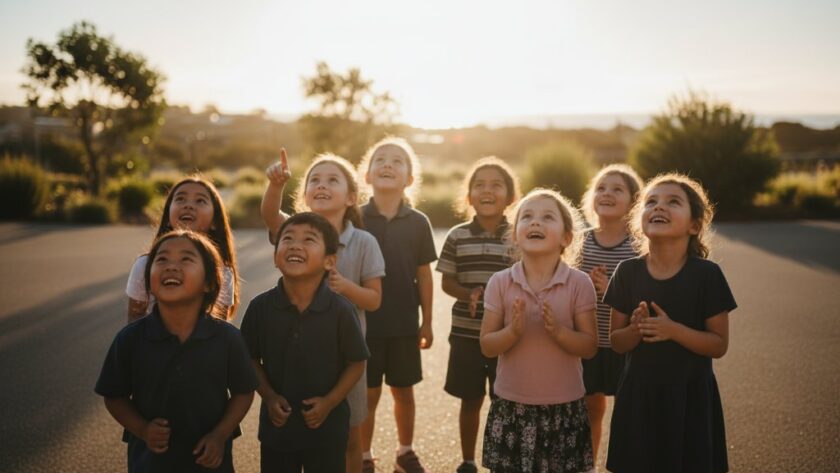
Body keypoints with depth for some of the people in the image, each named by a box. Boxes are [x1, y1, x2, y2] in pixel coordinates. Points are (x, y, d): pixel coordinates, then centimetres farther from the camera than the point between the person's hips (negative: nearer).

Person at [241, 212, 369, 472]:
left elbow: (356, 363, -7)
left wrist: (330, 402, -15)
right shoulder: (260, 307, -10)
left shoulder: (340, 310, -16)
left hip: (326, 425, -2)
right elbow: (252, 358, 2)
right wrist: (268, 396, -10)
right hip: (277, 422, 2)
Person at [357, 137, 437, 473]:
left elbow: (424, 275, 3)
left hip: (404, 323, 1)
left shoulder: (418, 223, -2)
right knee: (368, 394, 7)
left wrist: (427, 322, 5)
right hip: (364, 321, -1)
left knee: (403, 391, 14)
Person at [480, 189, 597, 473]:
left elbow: (590, 347, -7)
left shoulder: (579, 284, -8)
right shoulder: (500, 283, -5)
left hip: (564, 407, -1)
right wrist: (513, 331, -22)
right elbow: (487, 346, -4)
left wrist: (558, 330, -24)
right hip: (511, 406, 1)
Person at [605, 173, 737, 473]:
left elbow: (719, 345, -8)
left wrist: (673, 330, -23)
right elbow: (617, 342, 2)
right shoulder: (628, 272, -4)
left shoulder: (707, 274, -11)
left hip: (690, 395, -2)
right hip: (639, 393, 2)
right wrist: (636, 329, -19)